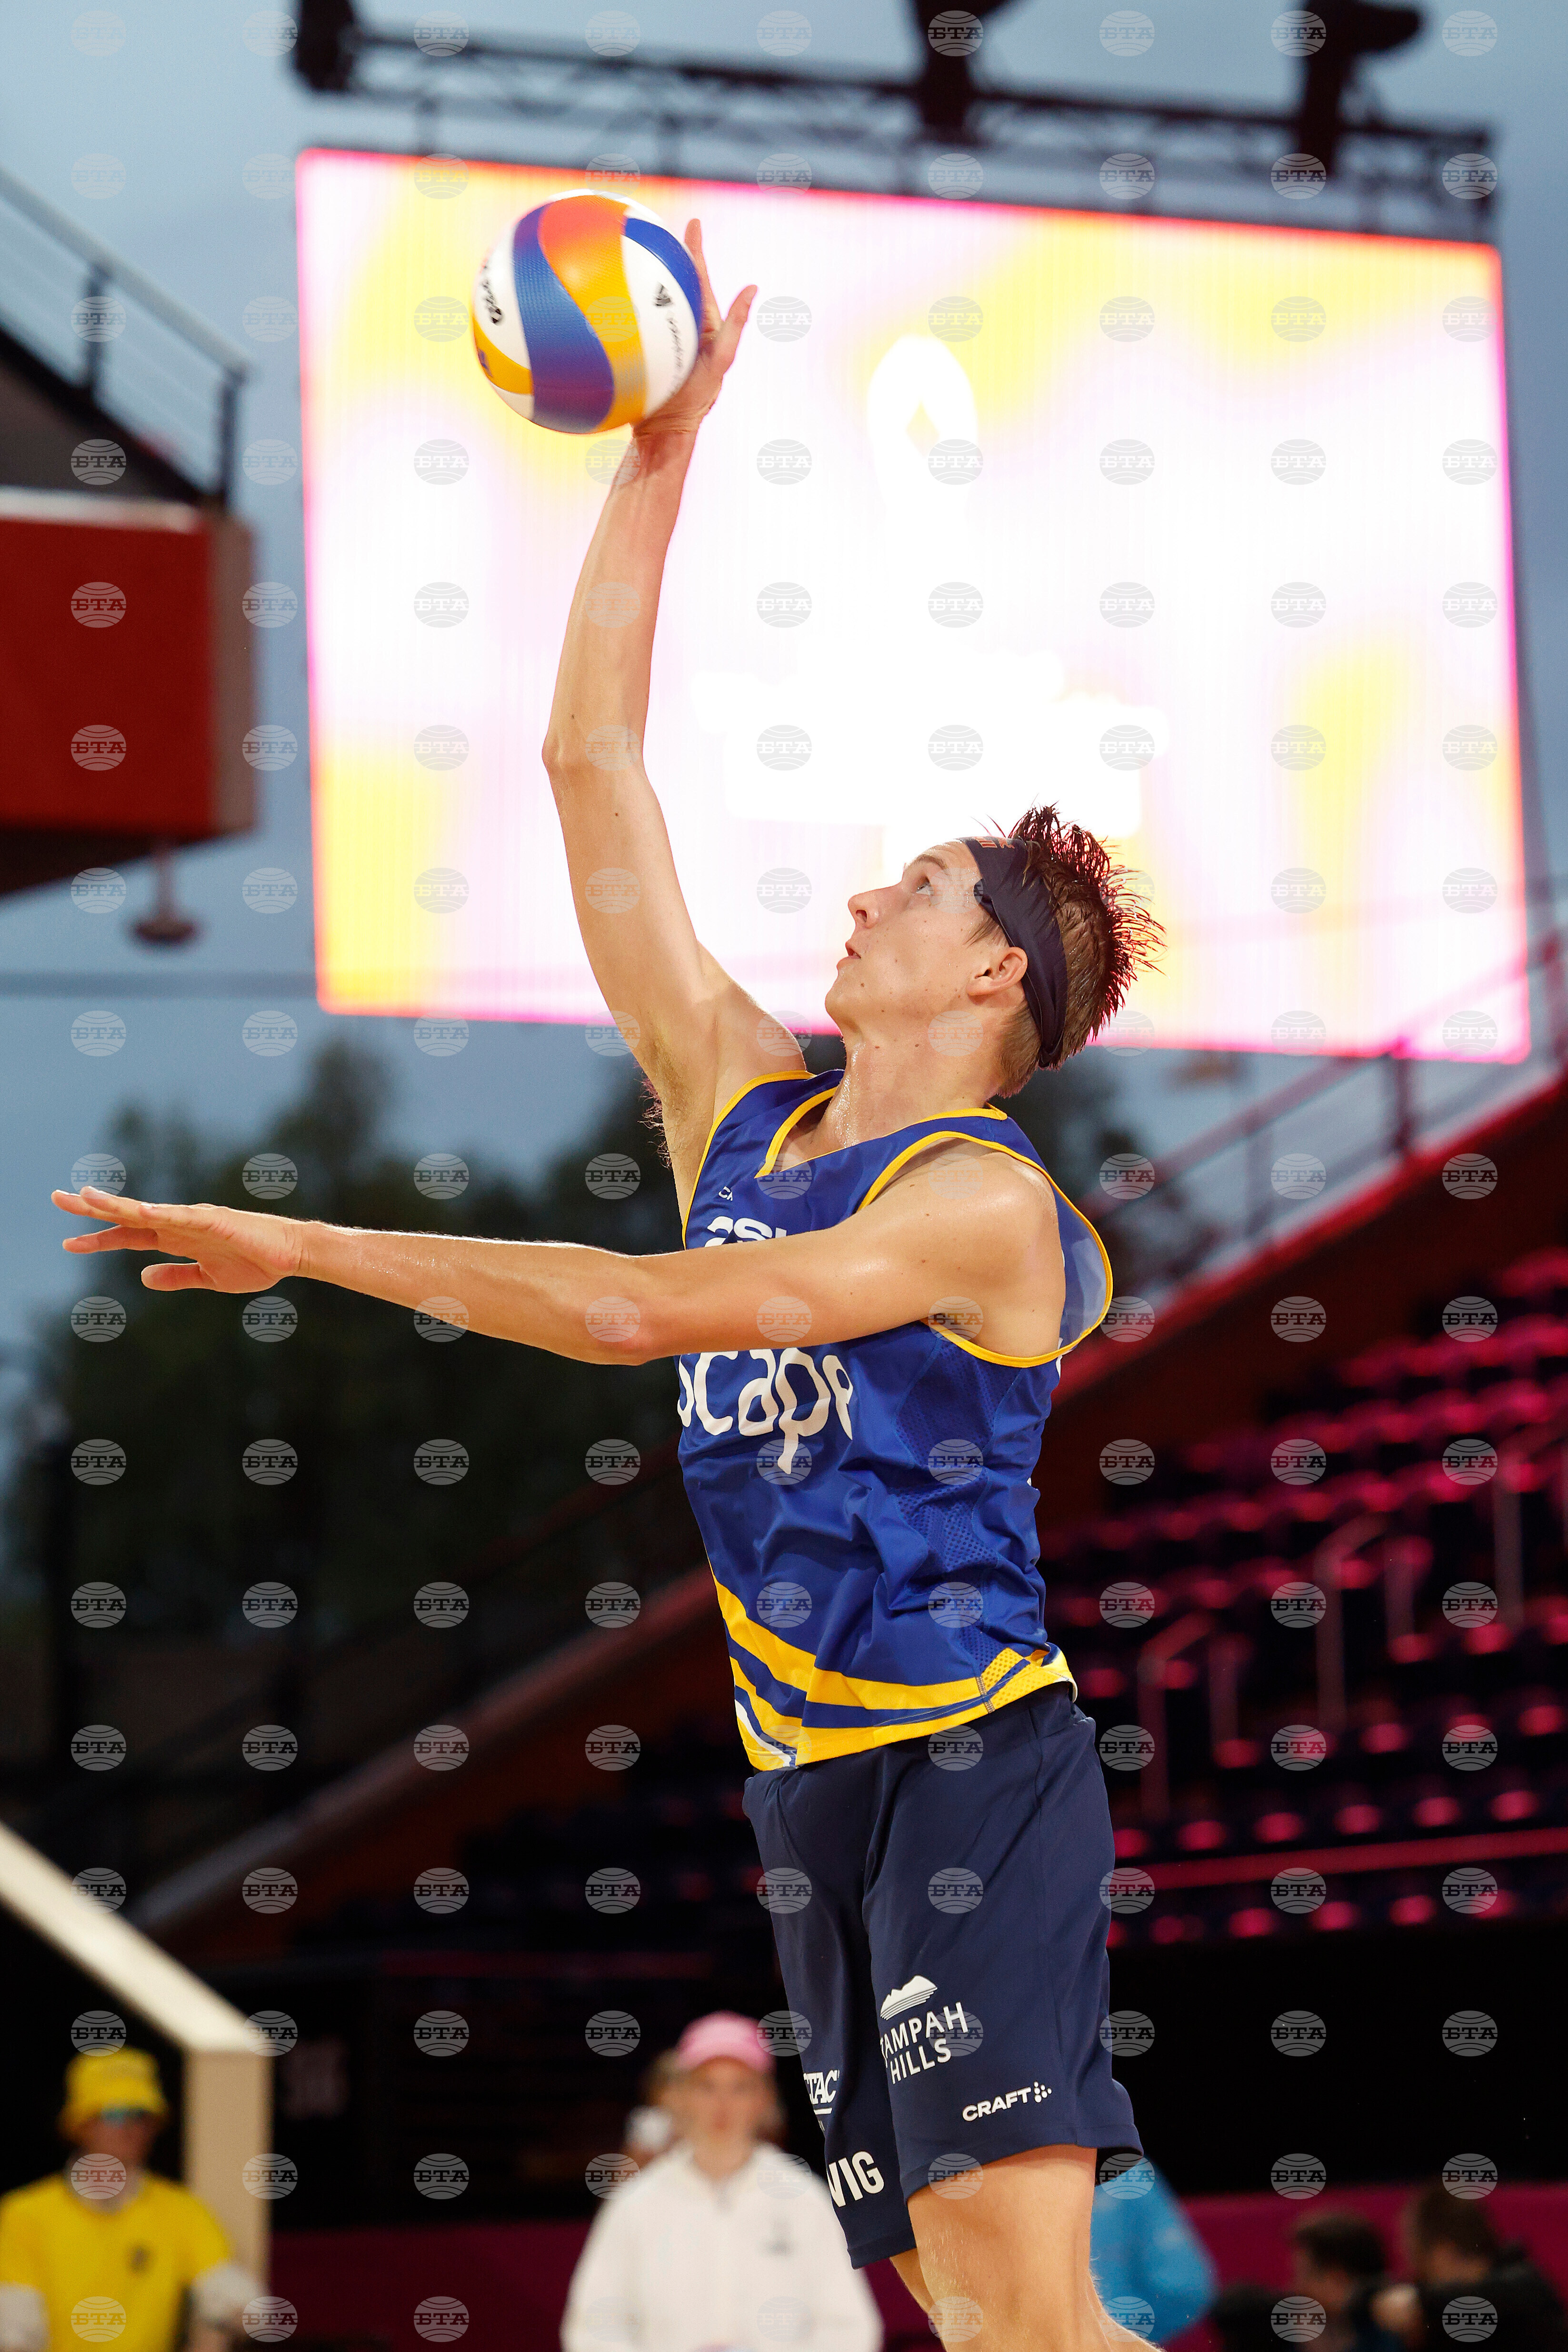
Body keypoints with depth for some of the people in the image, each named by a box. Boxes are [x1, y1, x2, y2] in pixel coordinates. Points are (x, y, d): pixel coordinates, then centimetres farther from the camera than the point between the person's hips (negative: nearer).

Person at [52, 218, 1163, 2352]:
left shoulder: (981, 1200, -10)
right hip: (811, 1777, 7)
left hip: (976, 1762, -7)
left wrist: (296, 1246, -19)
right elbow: (591, 763, 12)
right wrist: (662, 457, 10)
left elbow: (640, 1312, -21)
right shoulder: (739, 1102, 12)